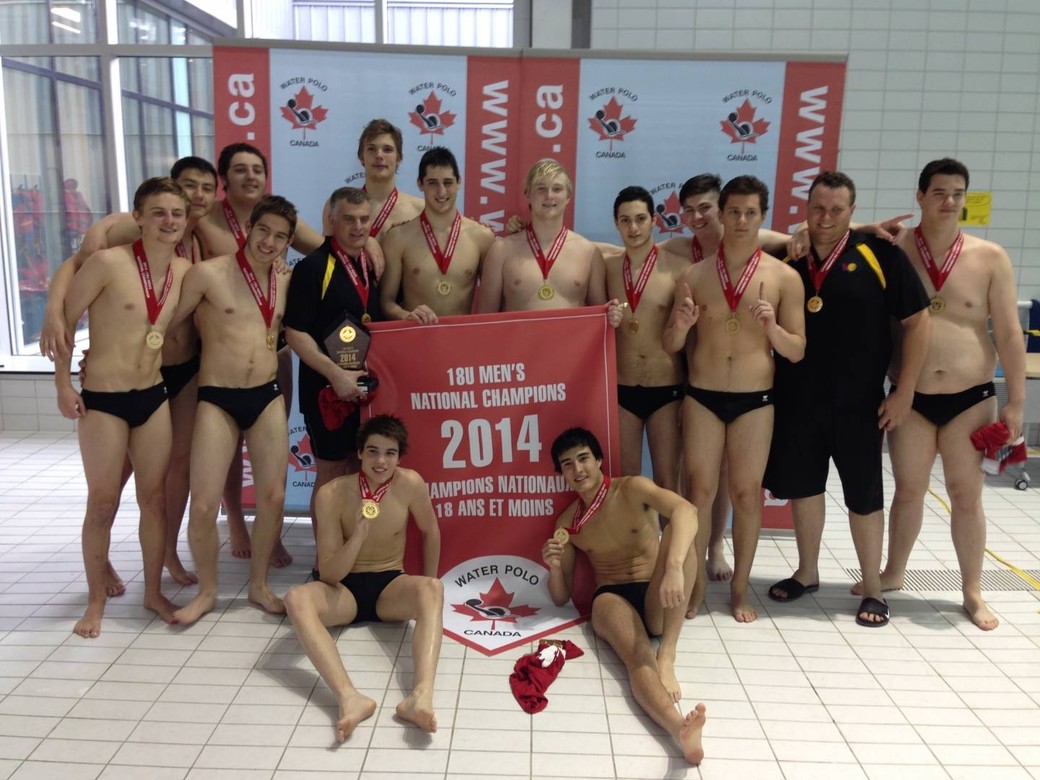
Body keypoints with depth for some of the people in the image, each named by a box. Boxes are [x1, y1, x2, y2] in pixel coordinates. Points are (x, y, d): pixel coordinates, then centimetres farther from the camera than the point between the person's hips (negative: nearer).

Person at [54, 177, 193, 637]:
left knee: (154, 498, 11)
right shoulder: (109, 262, -15)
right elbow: (65, 319, -9)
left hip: (154, 397, 5)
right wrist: (63, 384, -8)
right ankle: (96, 599, 25)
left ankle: (153, 591, 27)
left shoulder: (183, 270, 0)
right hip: (102, 400, -4)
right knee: (103, 504, 6)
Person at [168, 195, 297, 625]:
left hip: (268, 397, 4)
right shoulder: (208, 274, -7)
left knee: (273, 496, 5)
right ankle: (207, 590, 19)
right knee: (203, 505, -5)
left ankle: (259, 585, 25)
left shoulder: (285, 282, 8)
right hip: (217, 400, -4)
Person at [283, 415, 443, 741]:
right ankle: (350, 698, -51)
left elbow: (430, 531, 8)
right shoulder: (332, 494, -16)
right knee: (297, 598, -34)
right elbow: (328, 575, -15)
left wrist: (426, 588, 12)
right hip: (344, 590, 0)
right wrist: (358, 535, -31)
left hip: (391, 586, 1)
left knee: (432, 589, -34)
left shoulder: (410, 484, -12)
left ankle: (421, 696, -55)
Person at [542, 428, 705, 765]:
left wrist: (674, 567, -43)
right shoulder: (567, 522, 9)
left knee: (677, 532, -29)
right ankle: (682, 730, -64)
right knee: (638, 654, -35)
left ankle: (667, 653, -35)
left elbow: (686, 510, -25)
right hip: (612, 599, 0)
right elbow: (561, 598, 15)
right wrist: (554, 566, -9)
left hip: (657, 600, 0)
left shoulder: (632, 489, -2)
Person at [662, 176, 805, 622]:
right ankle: (696, 584, 20)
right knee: (699, 491, 5)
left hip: (756, 401, 0)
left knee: (747, 493, 7)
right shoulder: (694, 276, 2)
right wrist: (681, 325, -18)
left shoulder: (784, 277, -1)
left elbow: (798, 352, 0)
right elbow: (669, 346, 4)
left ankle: (740, 588, 23)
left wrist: (772, 328, -19)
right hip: (702, 397, 1)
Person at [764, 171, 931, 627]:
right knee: (802, 485, 14)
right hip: (796, 399, 3)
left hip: (858, 402, -3)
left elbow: (917, 321, -4)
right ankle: (807, 572, 32)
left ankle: (872, 588, 24)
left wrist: (904, 391, -7)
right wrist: (771, 385, 0)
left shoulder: (881, 255, -7)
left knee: (863, 494, 8)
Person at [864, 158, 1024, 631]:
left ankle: (972, 592, 23)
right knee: (908, 490, 12)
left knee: (967, 496, 8)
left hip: (971, 397, 0)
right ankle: (893, 573, 31)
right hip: (911, 398, 0)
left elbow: (1009, 334, -2)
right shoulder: (894, 252, -5)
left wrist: (1015, 403, -3)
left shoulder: (990, 258, -4)